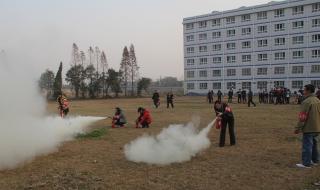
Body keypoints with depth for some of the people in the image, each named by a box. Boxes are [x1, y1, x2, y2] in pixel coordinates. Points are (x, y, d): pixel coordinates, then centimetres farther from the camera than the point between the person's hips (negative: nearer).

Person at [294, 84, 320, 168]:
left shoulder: (306, 102, -18)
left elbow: (302, 117, -20)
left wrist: (298, 128, -14)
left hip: (308, 128, -9)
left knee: (307, 145, -3)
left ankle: (306, 163, 1)